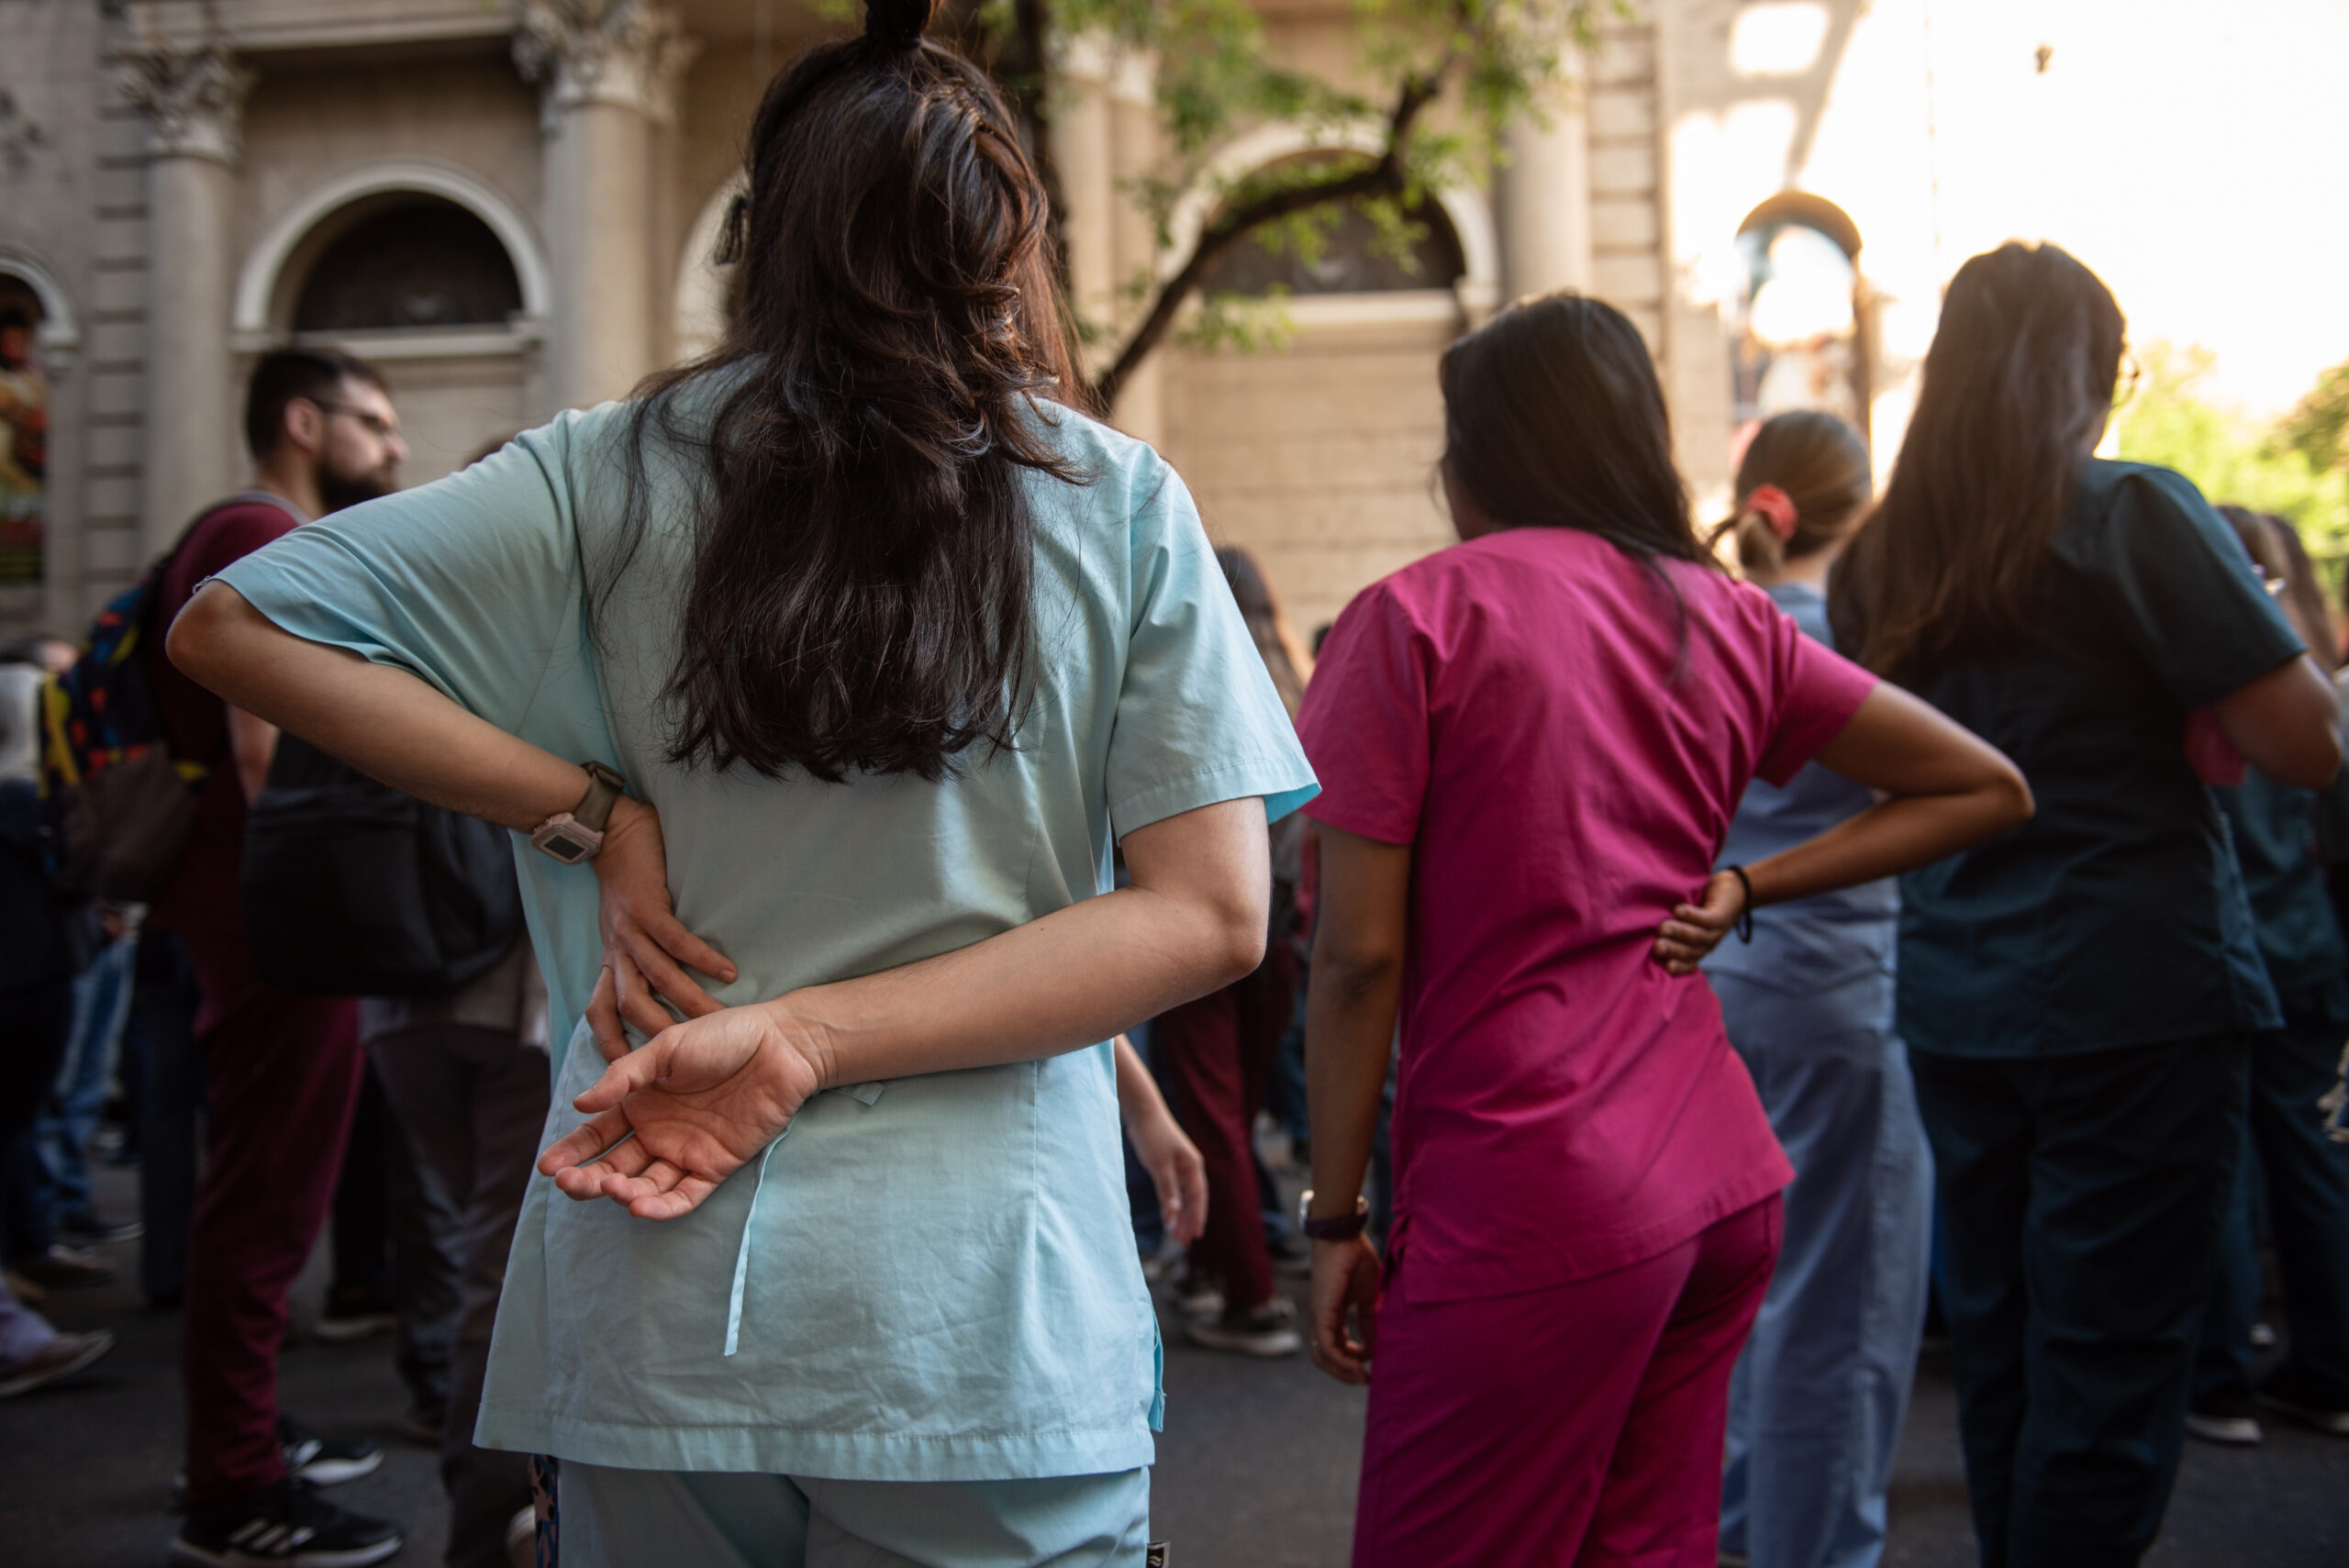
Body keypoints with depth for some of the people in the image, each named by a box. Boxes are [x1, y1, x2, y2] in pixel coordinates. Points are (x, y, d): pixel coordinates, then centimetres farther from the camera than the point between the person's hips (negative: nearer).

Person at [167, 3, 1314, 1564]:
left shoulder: (618, 473, 0)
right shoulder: (1121, 502, -2)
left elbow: (233, 626, 2)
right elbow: (1215, 917, -8)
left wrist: (595, 815, -2)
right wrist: (808, 1043, -10)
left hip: (656, 1316, 2)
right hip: (985, 1320, -1)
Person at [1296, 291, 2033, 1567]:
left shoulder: (1418, 614, -8)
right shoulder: (1728, 620, 8)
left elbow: (1358, 954, -10)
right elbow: (1986, 789, 15)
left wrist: (1335, 1220, -2)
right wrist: (1743, 888, 8)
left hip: (1528, 1212, -6)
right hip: (1724, 1175, 7)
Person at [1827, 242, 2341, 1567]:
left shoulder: (1879, 559, 8)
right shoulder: (2133, 516, -9)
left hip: (1957, 1002, 6)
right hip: (2135, 1003, -6)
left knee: (2002, 1355, 15)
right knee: (2112, 1371, 1)